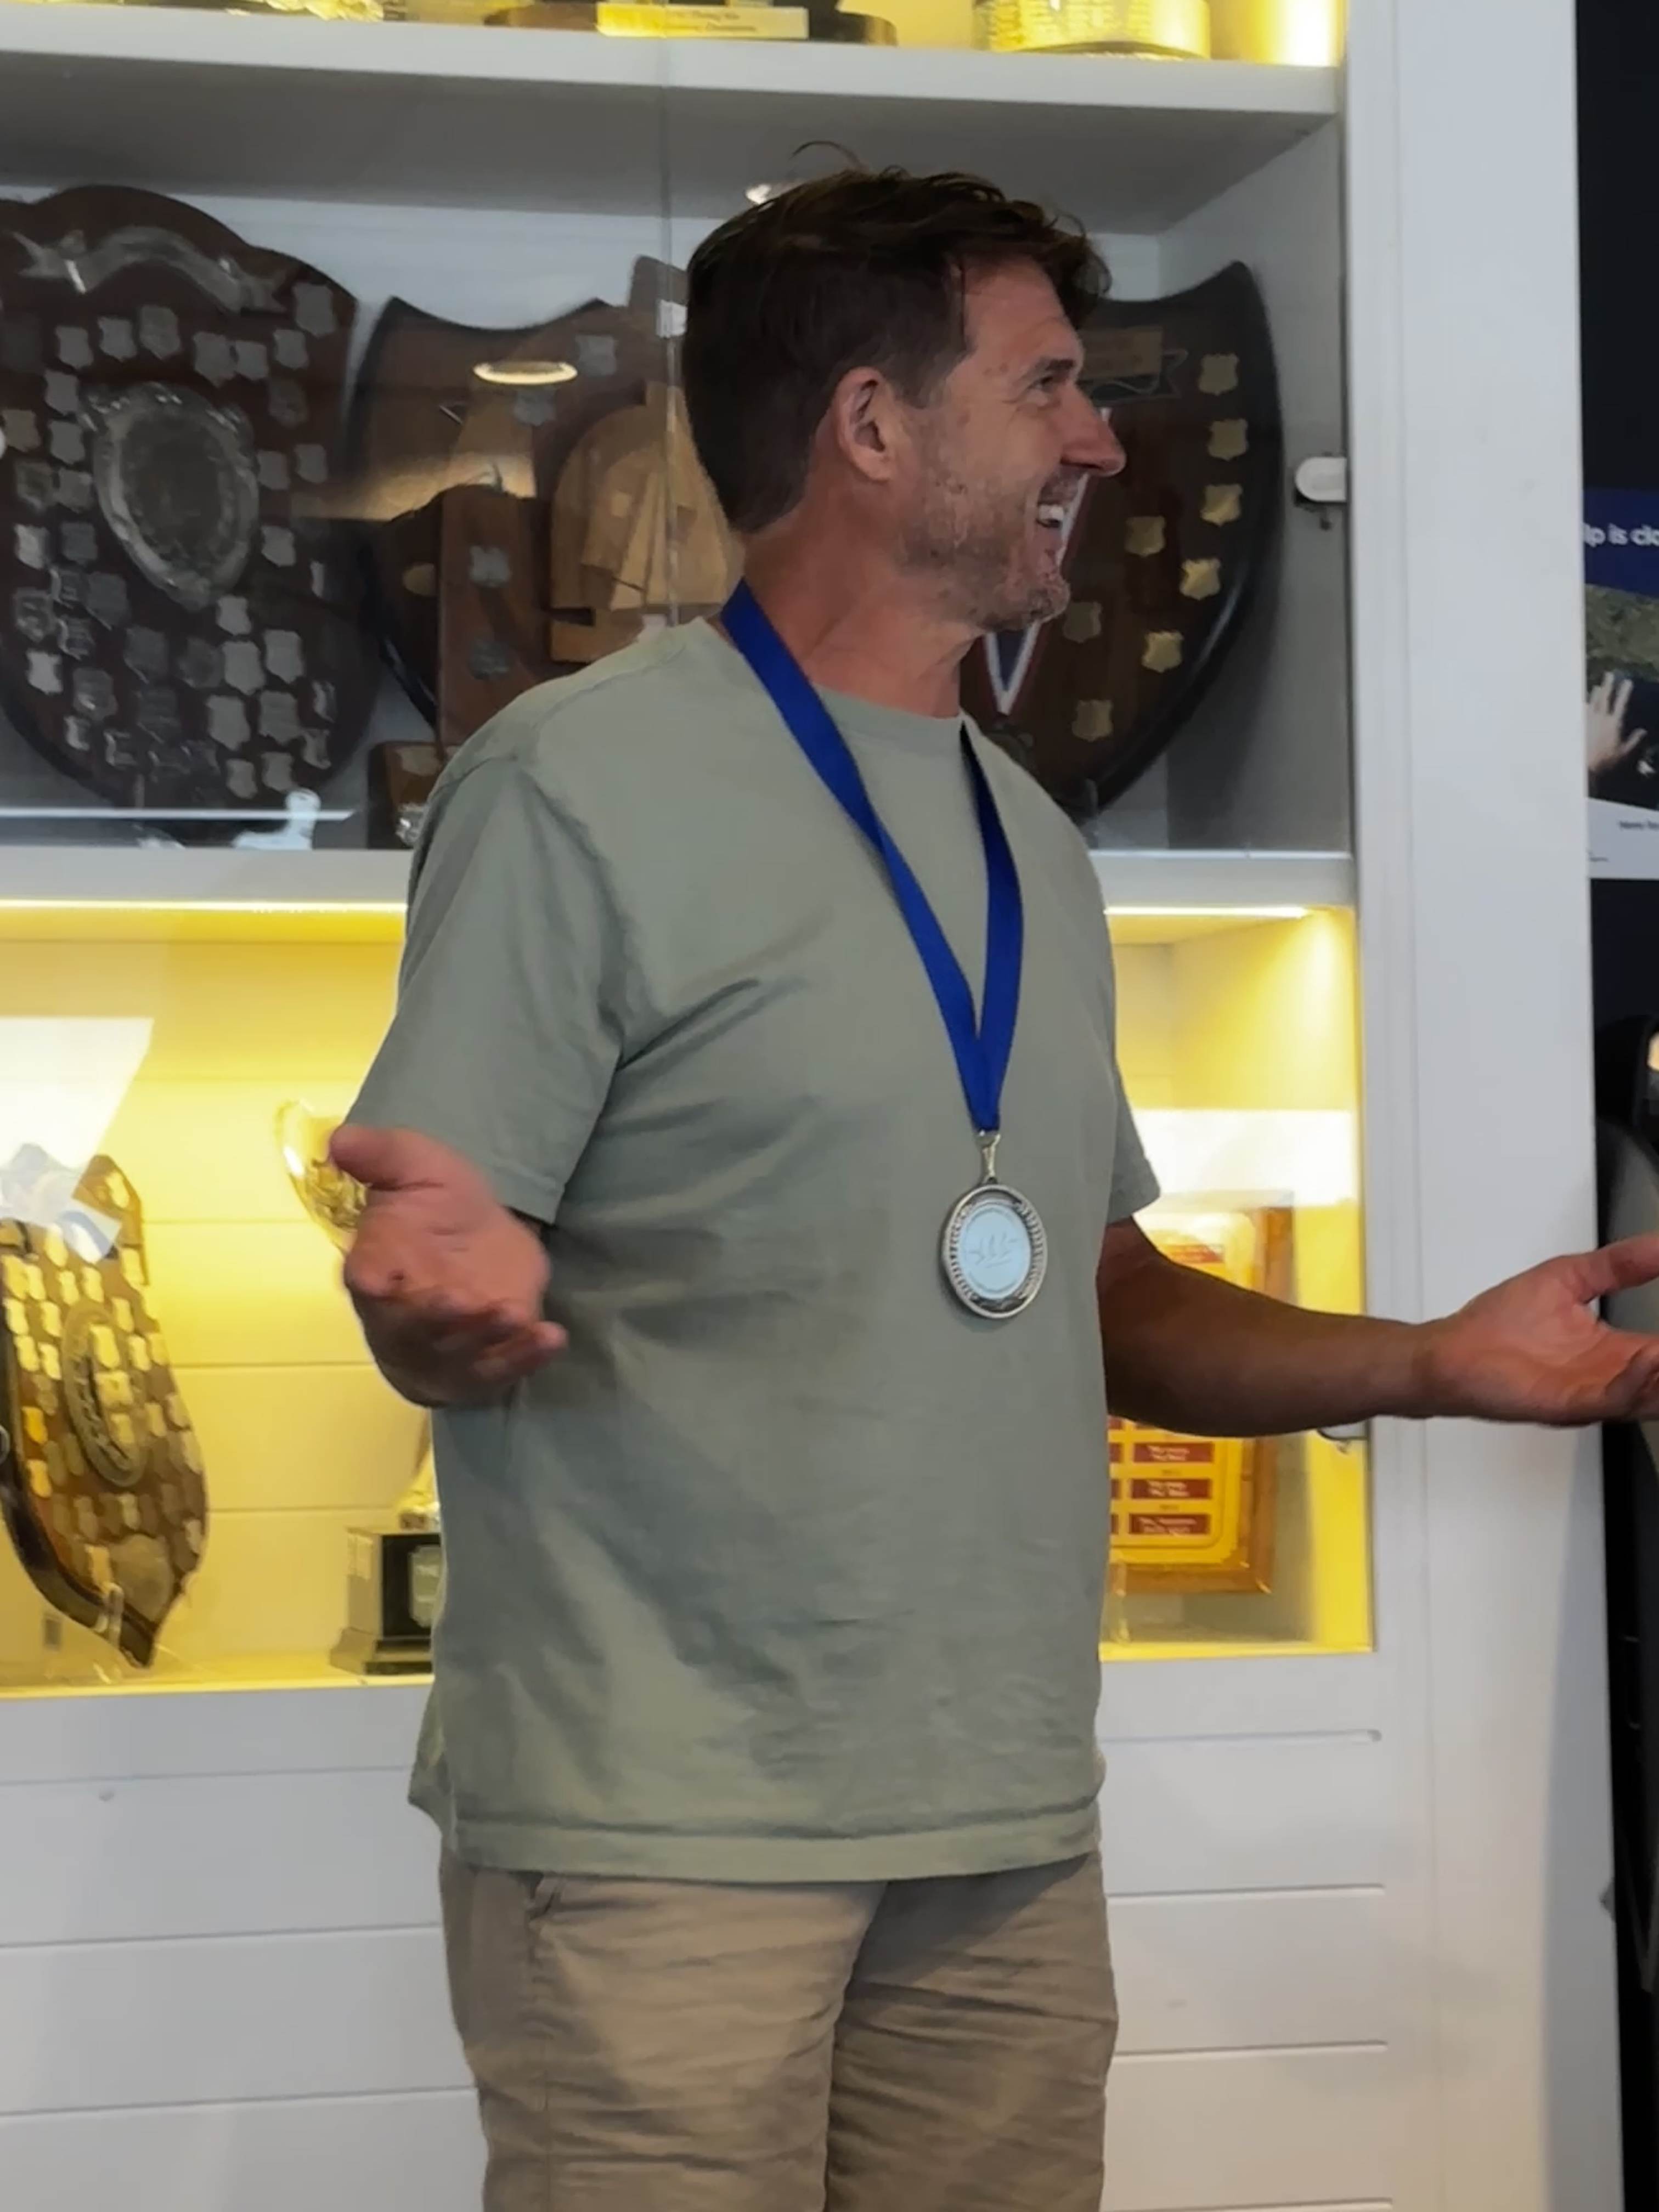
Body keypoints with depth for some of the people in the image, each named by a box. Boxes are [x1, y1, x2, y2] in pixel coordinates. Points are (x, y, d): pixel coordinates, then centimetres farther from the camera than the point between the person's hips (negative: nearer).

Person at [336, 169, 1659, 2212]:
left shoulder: (1025, 842, 15)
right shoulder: (583, 784, -8)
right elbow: (435, 1301, -11)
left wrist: (1433, 1363, 7)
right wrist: (448, 1302, -34)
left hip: (1008, 1835, 7)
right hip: (665, 1832, -7)